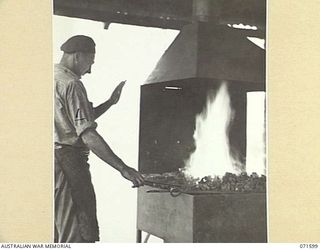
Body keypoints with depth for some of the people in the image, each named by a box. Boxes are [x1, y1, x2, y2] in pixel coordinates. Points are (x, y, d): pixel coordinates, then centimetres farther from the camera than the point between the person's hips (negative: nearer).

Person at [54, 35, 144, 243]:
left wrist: (110, 102, 19)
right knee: (80, 235, -6)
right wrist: (123, 168, -22)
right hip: (67, 161, -10)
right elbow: (88, 136, -22)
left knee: (57, 232, 16)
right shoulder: (71, 84, -13)